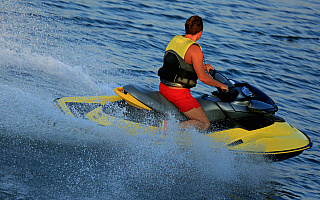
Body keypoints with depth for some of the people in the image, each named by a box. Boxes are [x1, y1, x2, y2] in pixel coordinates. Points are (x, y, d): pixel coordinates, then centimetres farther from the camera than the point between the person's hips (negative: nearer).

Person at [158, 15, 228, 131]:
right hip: (179, 93, -9)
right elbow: (202, 77, -21)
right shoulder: (195, 49, -17)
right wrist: (220, 85, -6)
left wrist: (202, 66, 24)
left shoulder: (175, 40, 7)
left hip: (163, 87, 9)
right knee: (204, 124, -3)